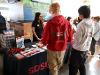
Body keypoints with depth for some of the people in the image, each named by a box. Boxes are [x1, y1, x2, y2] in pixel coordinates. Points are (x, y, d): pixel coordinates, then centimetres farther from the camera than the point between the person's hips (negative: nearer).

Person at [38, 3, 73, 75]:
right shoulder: (67, 22, -9)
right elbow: (70, 38, -3)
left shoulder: (50, 22, -18)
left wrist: (42, 43, 6)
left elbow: (45, 37, -16)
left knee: (53, 68, 18)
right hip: (62, 49, 4)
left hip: (52, 49, -3)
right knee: (59, 66, 28)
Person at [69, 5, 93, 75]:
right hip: (86, 48, 8)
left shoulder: (81, 24, -21)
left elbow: (77, 39, -20)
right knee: (82, 65, 23)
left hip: (78, 49, -8)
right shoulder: (91, 23, 2)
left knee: (73, 67, 8)